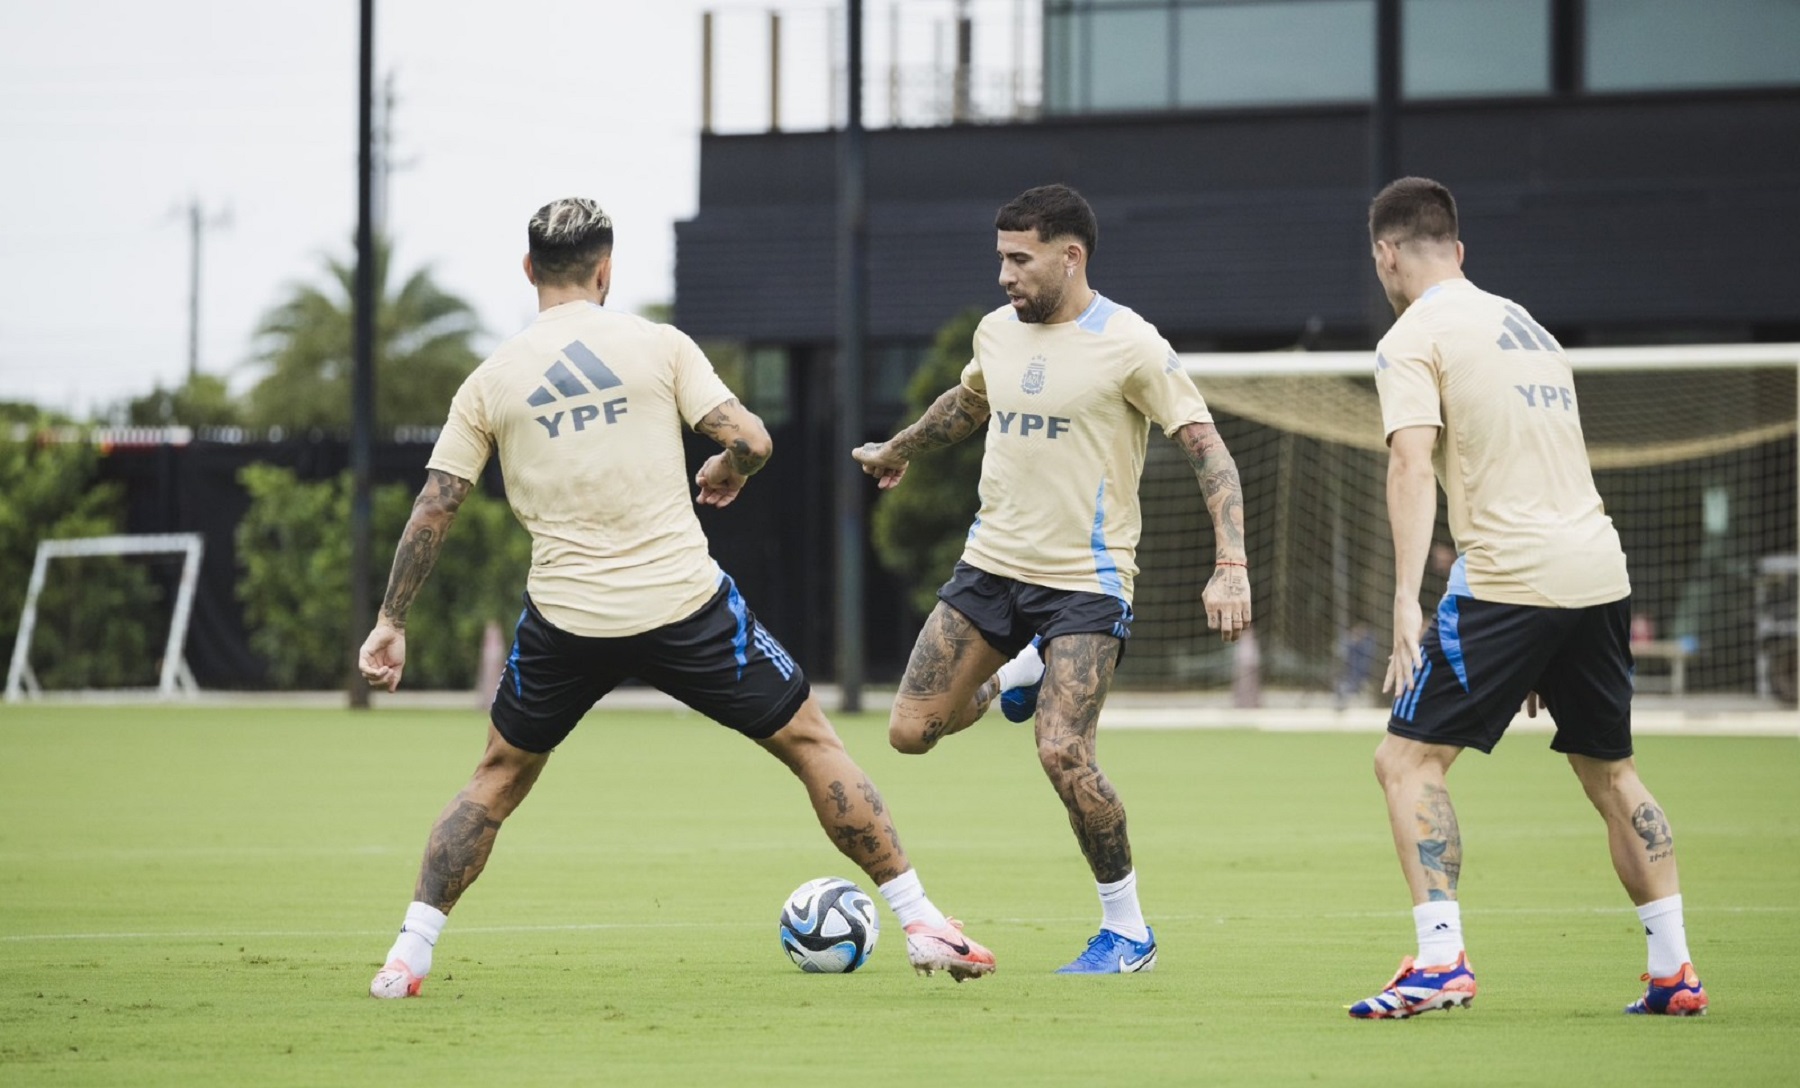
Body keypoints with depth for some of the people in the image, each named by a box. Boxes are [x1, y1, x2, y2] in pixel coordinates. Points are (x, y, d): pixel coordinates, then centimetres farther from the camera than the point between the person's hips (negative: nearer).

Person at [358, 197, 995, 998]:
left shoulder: (488, 382, 5)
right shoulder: (658, 345, 0)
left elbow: (431, 512, 4)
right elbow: (749, 440, -7)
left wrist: (391, 622, 12)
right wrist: (725, 474, 17)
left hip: (565, 622, 2)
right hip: (686, 603, -2)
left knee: (496, 779, 21)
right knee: (811, 745, 12)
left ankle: (408, 955, 11)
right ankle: (921, 925, 10)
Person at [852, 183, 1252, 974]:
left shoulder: (1129, 346, -14)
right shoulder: (997, 332, 5)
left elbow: (1209, 453, -14)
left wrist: (1231, 565, -25)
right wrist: (899, 451, 44)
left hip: (1084, 583, -6)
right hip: (990, 564, 6)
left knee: (1062, 754, -20)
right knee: (911, 731, 0)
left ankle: (1128, 932, -2)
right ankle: (1018, 673, 32)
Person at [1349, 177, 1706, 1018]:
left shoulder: (1414, 339, -2)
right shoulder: (1524, 324, 22)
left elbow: (1412, 466, -16)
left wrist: (1406, 602, -23)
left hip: (1508, 577, -7)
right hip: (1600, 570, 7)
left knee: (1408, 759, -3)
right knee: (1610, 773, 18)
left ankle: (1441, 959, -16)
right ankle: (1674, 971, 14)